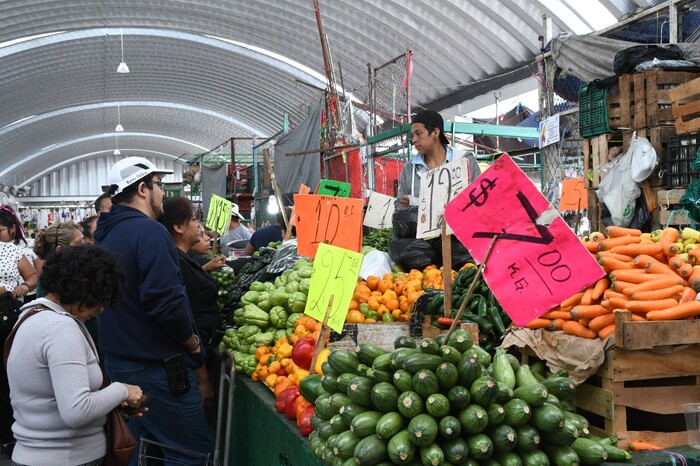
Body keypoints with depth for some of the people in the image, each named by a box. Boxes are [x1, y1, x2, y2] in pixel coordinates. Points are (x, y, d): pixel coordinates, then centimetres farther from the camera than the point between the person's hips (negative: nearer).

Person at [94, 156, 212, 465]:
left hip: (118, 361, 10)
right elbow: (166, 300, -26)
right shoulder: (149, 231, -17)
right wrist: (192, 341, -10)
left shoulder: (107, 234, 12)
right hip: (158, 367, -10)